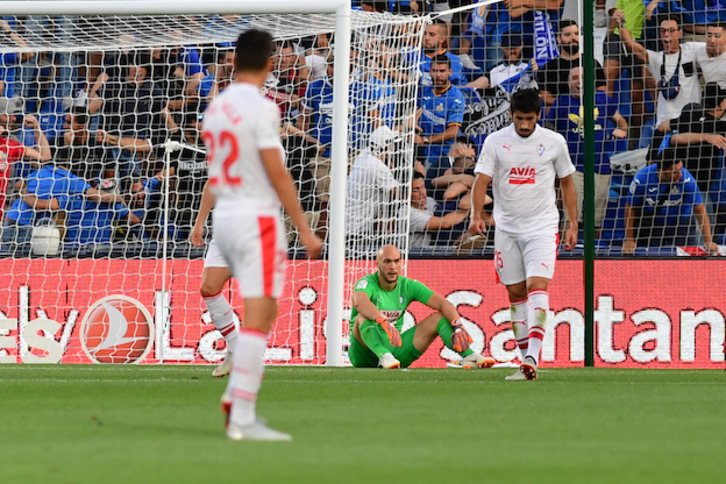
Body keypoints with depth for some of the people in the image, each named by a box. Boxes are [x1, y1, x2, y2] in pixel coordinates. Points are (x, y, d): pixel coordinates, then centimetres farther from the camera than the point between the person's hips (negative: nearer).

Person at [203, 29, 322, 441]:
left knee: (266, 311, 19)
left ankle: (236, 397, 12)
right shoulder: (261, 108, -13)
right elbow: (277, 175, -15)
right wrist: (305, 230, -12)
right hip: (257, 218, -8)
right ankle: (242, 418, -11)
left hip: (224, 217, 8)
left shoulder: (217, 107, 11)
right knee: (257, 318, -8)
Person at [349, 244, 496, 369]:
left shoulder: (408, 286, 2)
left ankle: (468, 356, -25)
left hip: (394, 349, 5)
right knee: (364, 316, -35)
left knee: (437, 318, -6)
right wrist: (384, 323, -56)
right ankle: (384, 356, -60)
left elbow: (443, 304, -6)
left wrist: (458, 327, -26)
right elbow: (360, 302, -39)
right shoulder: (367, 284, -13)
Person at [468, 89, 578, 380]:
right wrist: (476, 215, -23)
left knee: (537, 286, -19)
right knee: (516, 294, 6)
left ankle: (532, 357, -29)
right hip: (506, 228, 2)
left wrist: (573, 225, 7)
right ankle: (526, 362, 14)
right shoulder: (495, 141, 0)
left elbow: (567, 182, 11)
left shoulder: (554, 142, 1)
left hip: (542, 227, -2)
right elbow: (482, 180, -7)